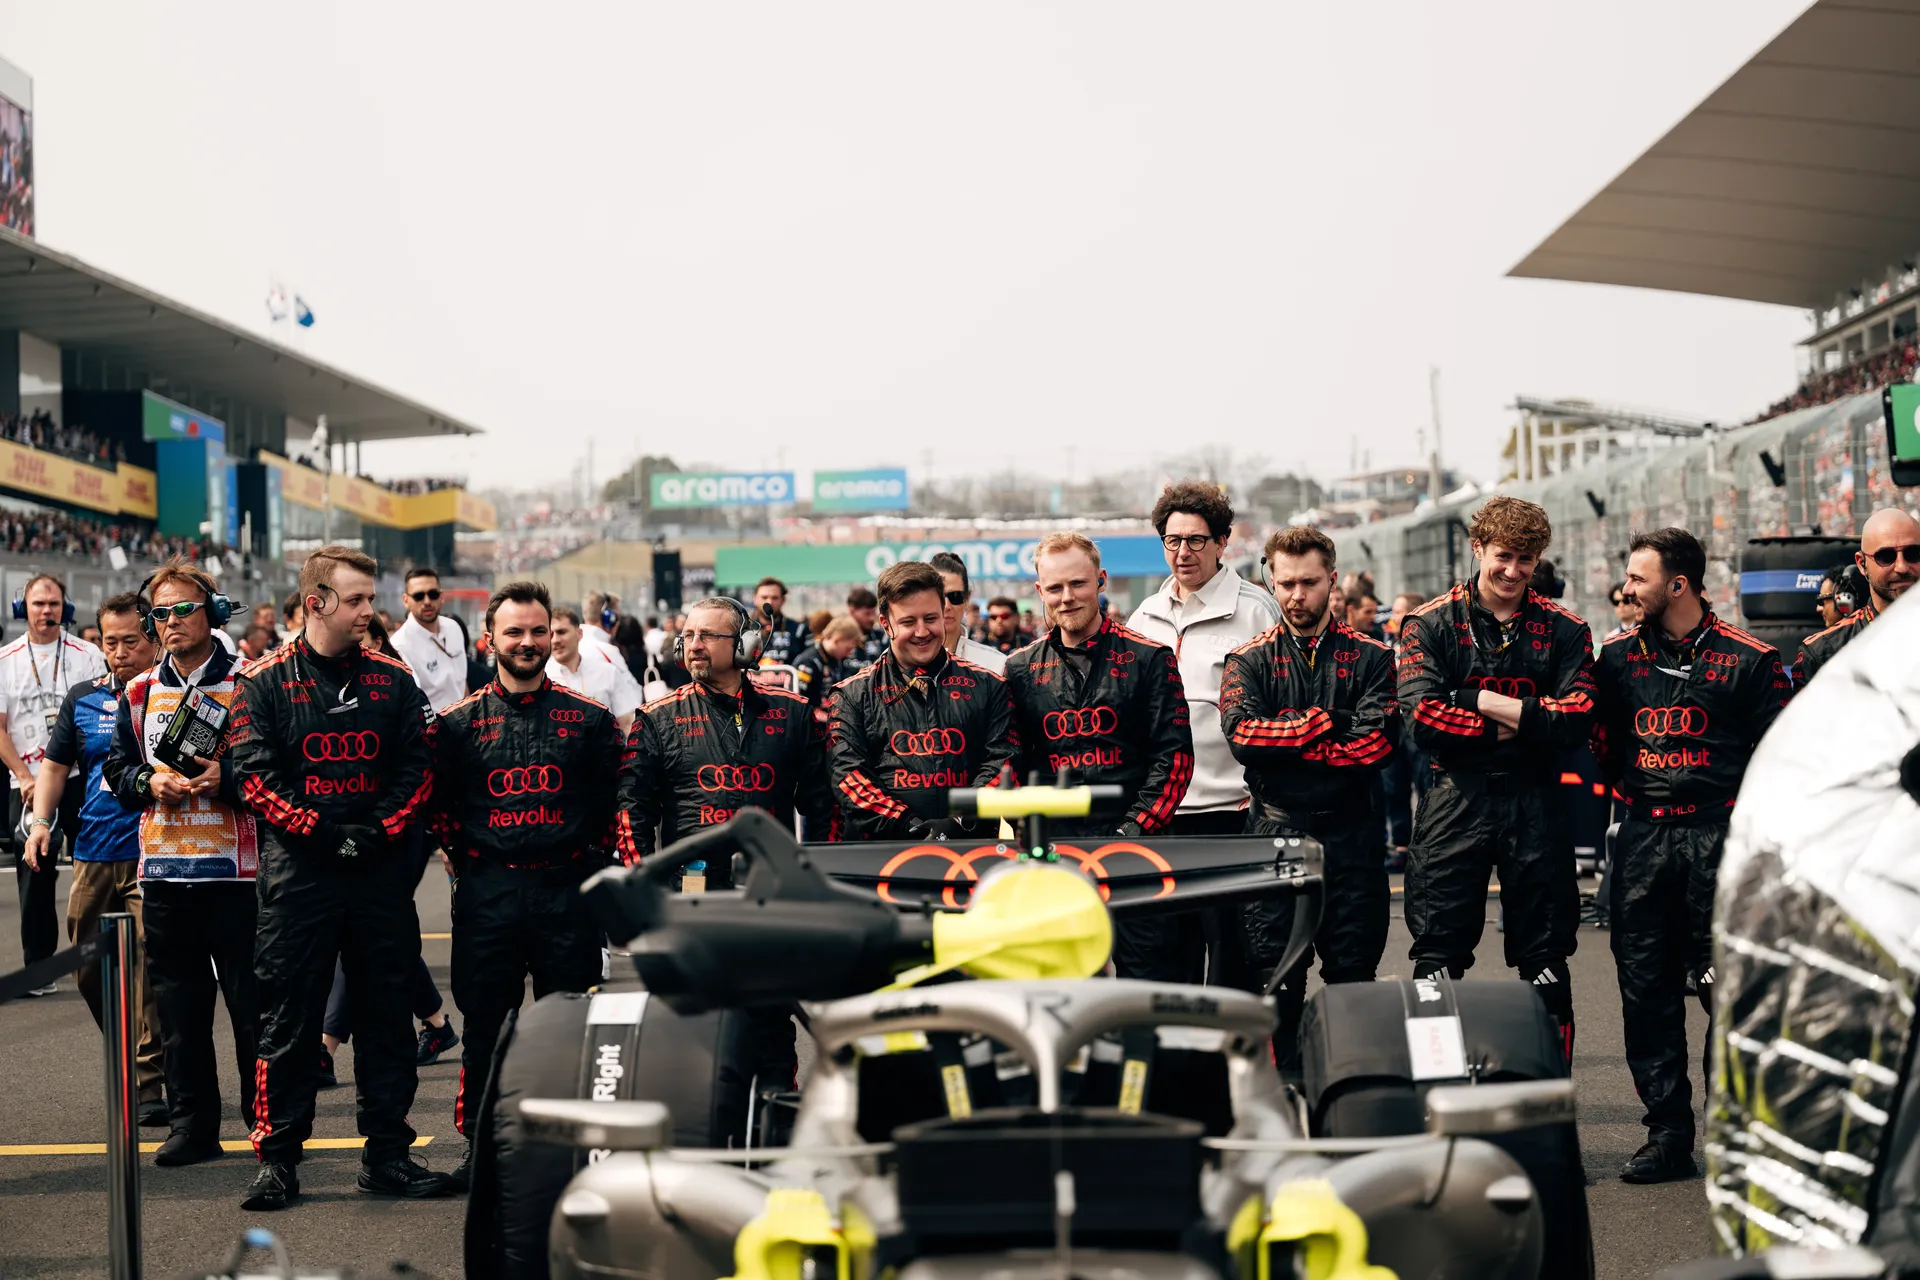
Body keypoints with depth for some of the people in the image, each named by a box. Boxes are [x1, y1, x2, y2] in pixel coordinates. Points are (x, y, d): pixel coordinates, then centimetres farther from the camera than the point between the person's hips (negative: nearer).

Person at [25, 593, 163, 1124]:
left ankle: (149, 1081, -4)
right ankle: (133, 1058, 29)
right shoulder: (83, 698, 11)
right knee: (90, 971, 10)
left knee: (151, 968, -10)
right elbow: (56, 765, 18)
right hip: (94, 855, 5)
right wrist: (40, 822, 5)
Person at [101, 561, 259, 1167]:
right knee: (178, 1006, 8)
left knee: (252, 1003, 0)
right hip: (164, 870, 4)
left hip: (235, 871, -4)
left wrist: (226, 780, -19)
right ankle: (192, 1125, 17)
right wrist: (150, 783, -4)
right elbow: (116, 769, 16)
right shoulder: (138, 695, 12)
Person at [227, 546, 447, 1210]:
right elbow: (254, 774, -6)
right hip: (298, 870, -3)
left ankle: (387, 1153, 16)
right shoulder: (266, 681, 1)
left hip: (383, 869, 3)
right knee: (289, 1017, 1)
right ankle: (277, 1158, 11)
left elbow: (419, 766, 5)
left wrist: (382, 829, -10)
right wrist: (320, 830, -16)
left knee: (386, 1010, 7)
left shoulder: (393, 679, 8)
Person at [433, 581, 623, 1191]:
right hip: (488, 894, 0)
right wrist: (468, 860, 4)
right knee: (485, 1023, 5)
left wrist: (594, 857, 3)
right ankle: (478, 1145, 15)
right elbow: (439, 802, 10)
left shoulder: (589, 718, 7)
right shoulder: (459, 722, 6)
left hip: (568, 891, 0)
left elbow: (617, 797, 11)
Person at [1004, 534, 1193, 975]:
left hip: (1134, 843, -3)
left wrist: (1136, 828, -10)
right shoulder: (1021, 669, 12)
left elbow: (1174, 753, -1)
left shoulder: (1149, 658, 4)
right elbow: (1013, 758, 13)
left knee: (1152, 974, -3)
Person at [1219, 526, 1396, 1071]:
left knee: (1354, 974, 6)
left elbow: (1376, 743, -9)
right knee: (1272, 978, 0)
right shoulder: (1249, 660, 8)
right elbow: (1241, 734, -10)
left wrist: (1285, 744, -10)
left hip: (1351, 835, 0)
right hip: (1274, 832, 0)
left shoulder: (1370, 657, 6)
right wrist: (1325, 723, -12)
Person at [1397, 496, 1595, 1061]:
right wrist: (1506, 723, -12)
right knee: (1437, 958, 1)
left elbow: (1575, 721, -8)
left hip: (1534, 801, 1)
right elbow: (1422, 717, -11)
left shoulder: (1564, 630, 6)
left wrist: (1487, 702, -13)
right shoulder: (1431, 624, 2)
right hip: (1455, 798, -1)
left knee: (1545, 962, 8)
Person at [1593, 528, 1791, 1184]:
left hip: (1720, 835, -4)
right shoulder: (1617, 656, 11)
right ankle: (1668, 1134, 10)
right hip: (1643, 839, 4)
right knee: (1646, 989, 3)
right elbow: (1603, 743, 20)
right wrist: (1634, 791, 7)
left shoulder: (1749, 660, 0)